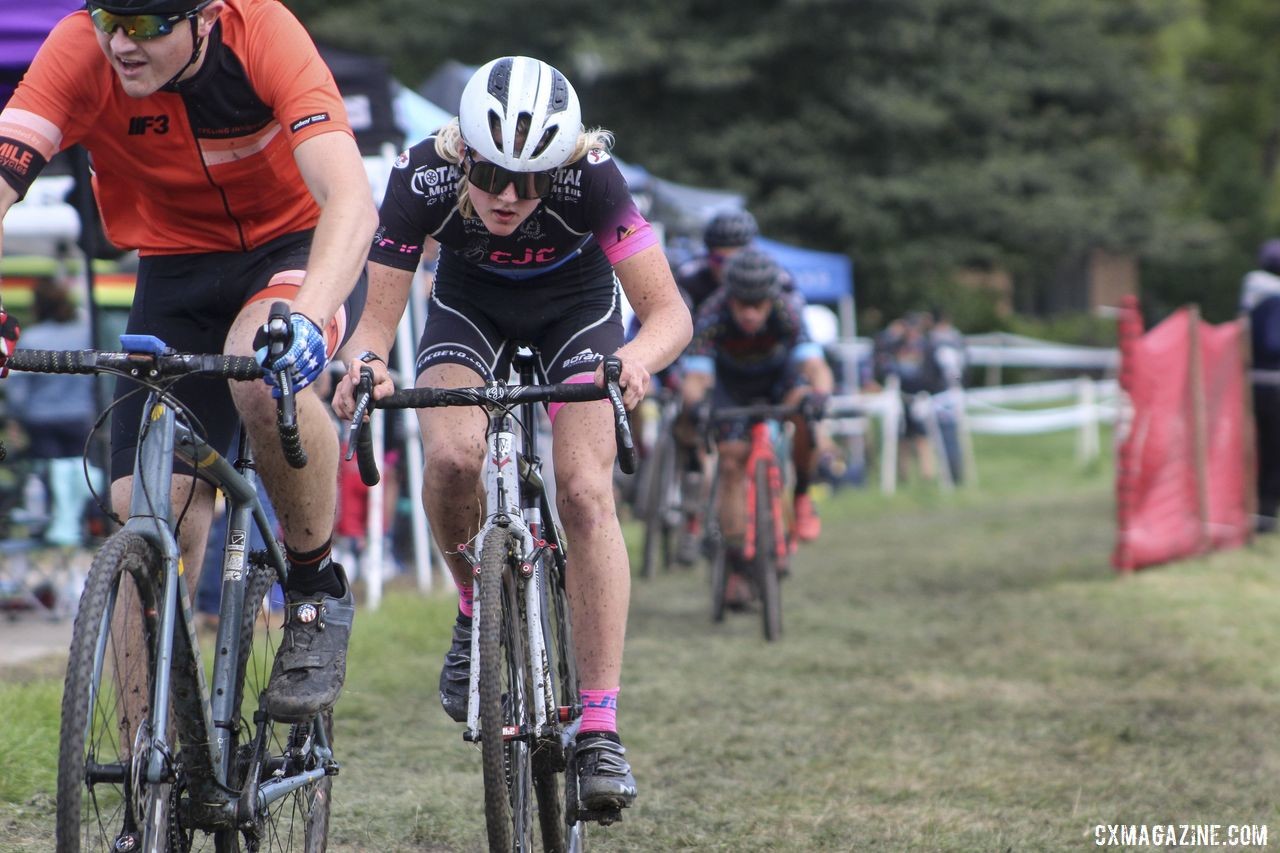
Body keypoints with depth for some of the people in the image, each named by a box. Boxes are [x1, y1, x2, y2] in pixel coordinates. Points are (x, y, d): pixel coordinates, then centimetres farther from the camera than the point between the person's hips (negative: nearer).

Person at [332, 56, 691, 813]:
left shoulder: (591, 179, -36)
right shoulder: (424, 181, -33)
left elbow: (671, 312, -36)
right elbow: (376, 322, -29)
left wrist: (637, 358, -58)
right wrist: (365, 368, -53)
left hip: (576, 308, -1)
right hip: (471, 305, 1)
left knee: (586, 490, -20)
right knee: (452, 454, -28)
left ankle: (602, 728, -17)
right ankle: (478, 607, 2)